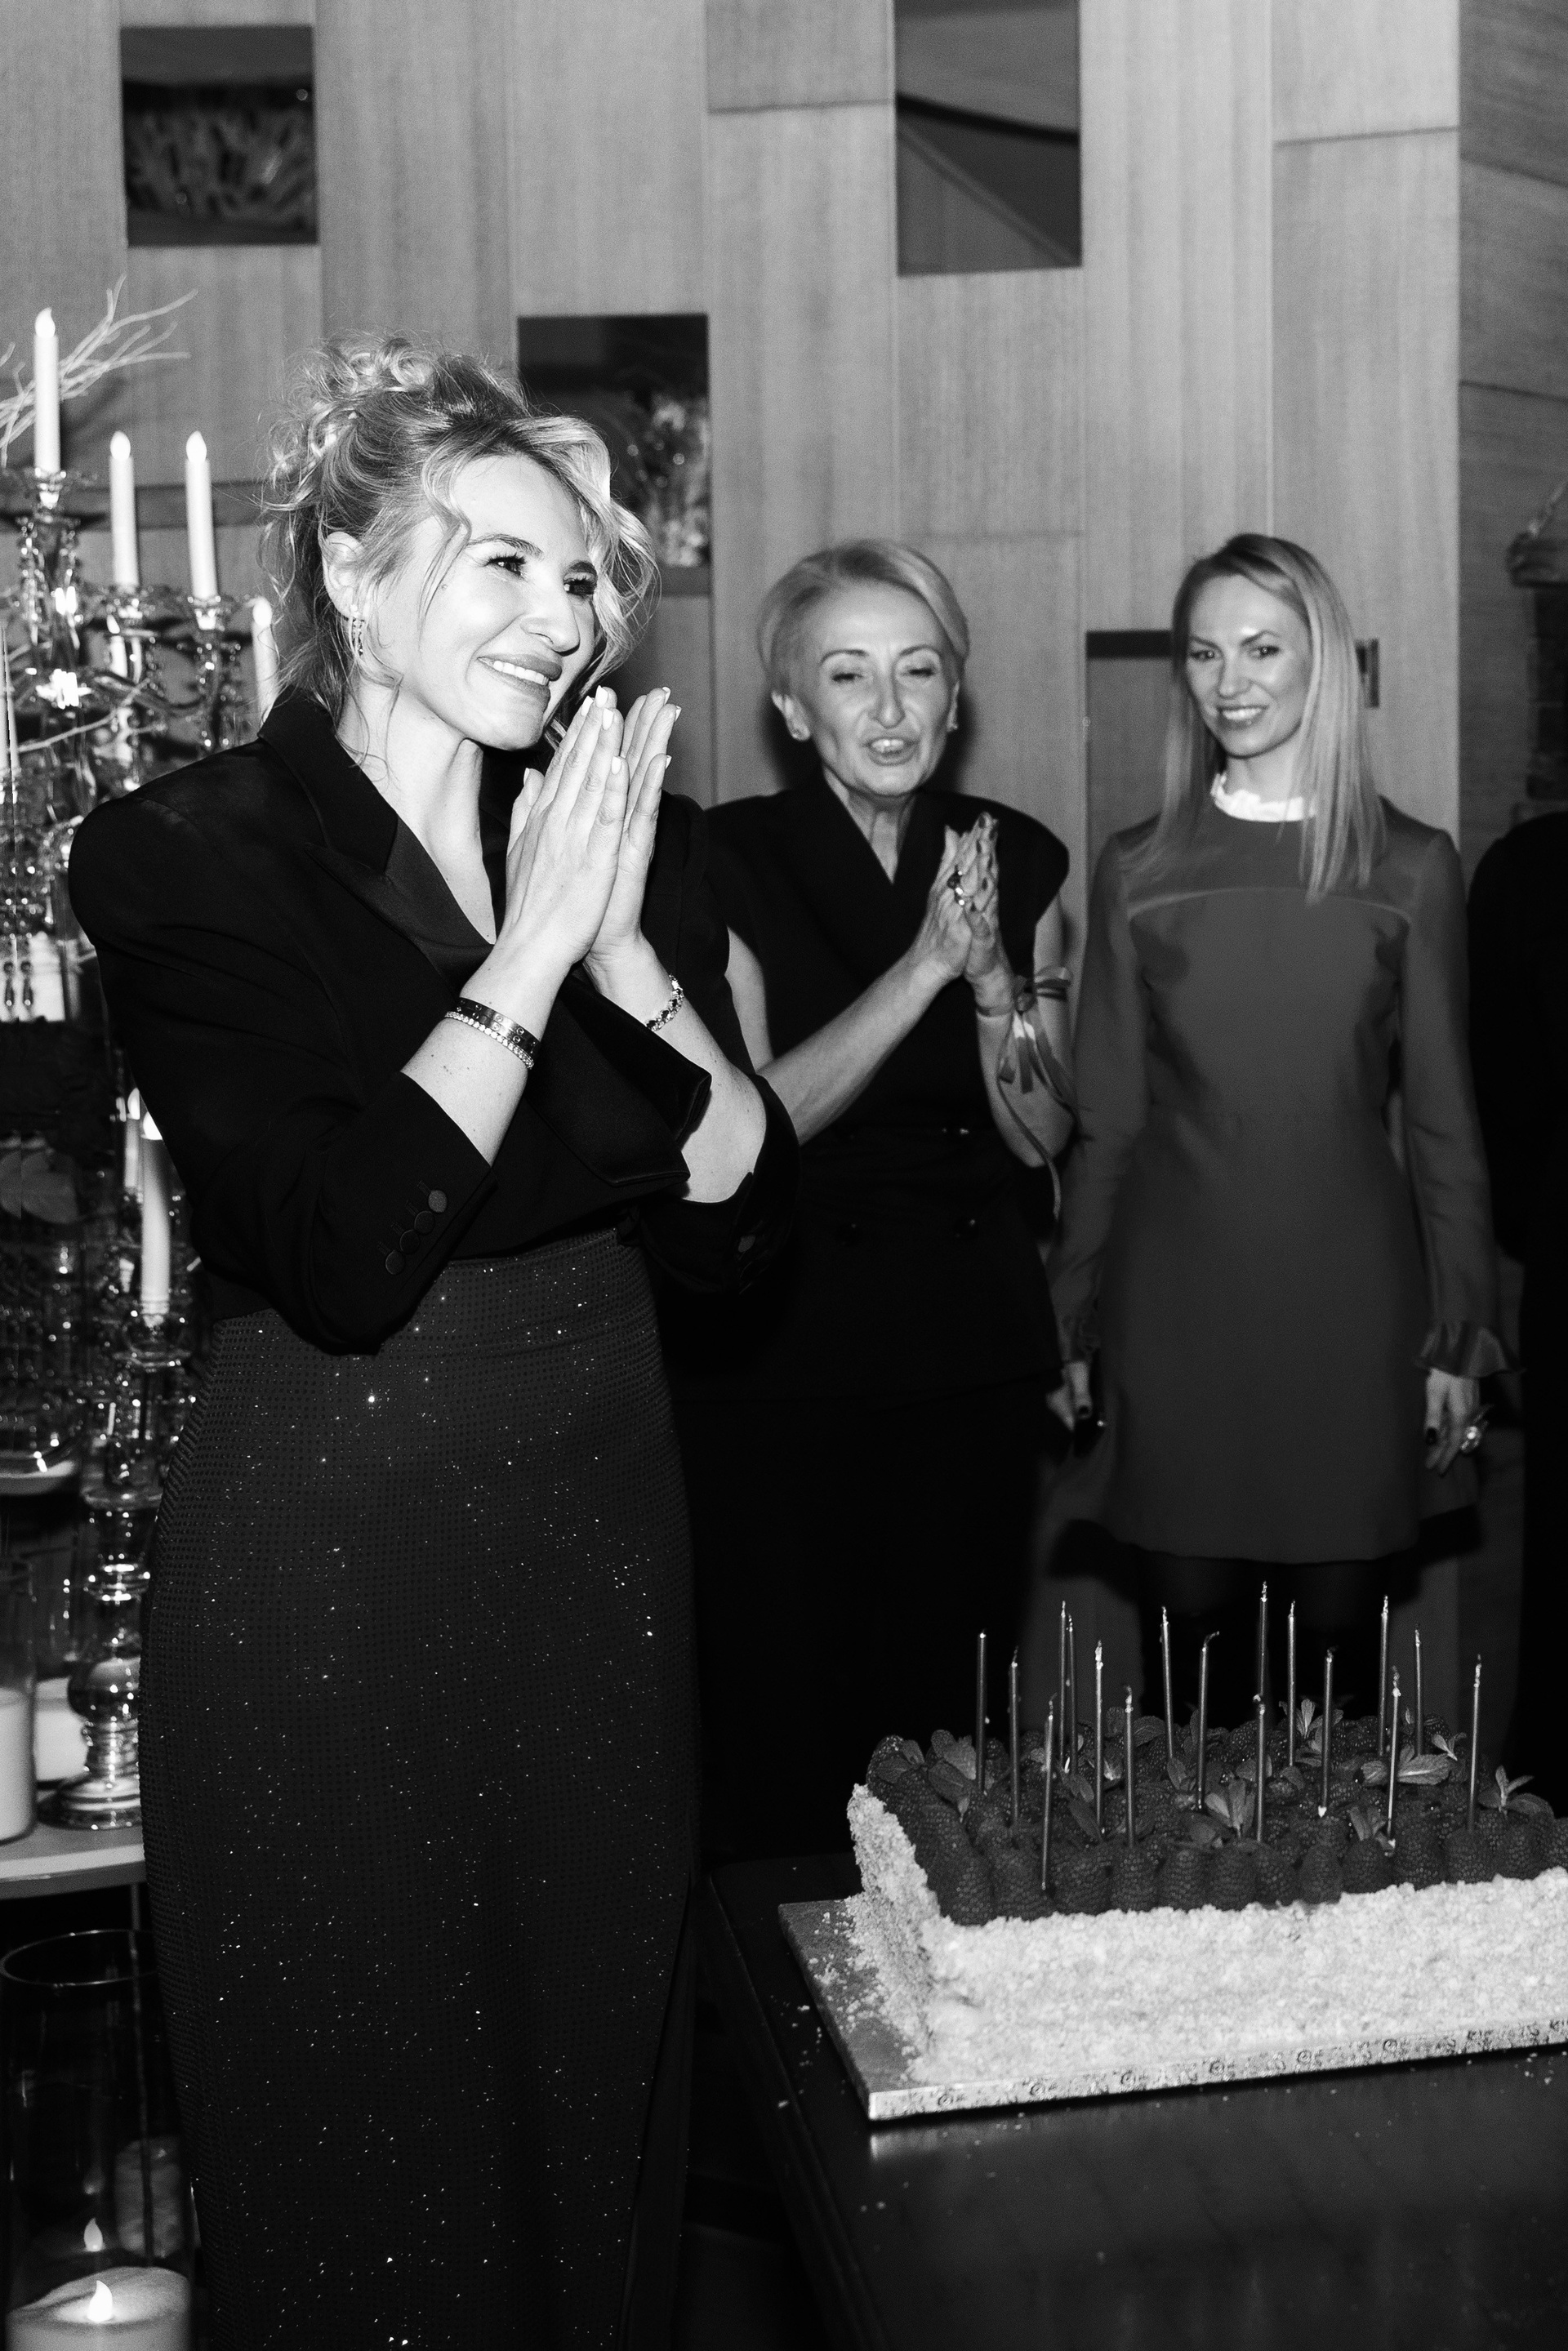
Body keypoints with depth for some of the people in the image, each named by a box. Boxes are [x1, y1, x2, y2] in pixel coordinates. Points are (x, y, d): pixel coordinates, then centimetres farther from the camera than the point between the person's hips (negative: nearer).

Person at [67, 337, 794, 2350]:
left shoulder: (628, 832, 4)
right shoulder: (189, 857, -11)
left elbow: (738, 1223, -1)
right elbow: (338, 1257, -22)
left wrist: (635, 954, -14)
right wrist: (527, 955, -20)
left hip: (602, 1514, 5)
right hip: (330, 1555, -4)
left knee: (602, 2068, 19)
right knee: (360, 2113, 11)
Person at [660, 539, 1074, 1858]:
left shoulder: (1020, 860, 4)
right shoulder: (734, 863, -7)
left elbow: (1043, 1136, 3)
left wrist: (995, 978, -14)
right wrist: (922, 968, -19)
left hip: (975, 1346, 3)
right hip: (779, 1352, -3)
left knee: (952, 1712, 10)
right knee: (779, 1717, 3)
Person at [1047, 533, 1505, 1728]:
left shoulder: (1412, 867, 2)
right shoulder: (1139, 870, 5)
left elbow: (1442, 1121, 5)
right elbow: (1105, 1117, 7)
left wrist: (1460, 1336, 2)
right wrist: (1071, 1326, 6)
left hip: (1350, 1297, 0)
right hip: (1174, 1300, 1)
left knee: (1339, 1645, 6)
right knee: (1189, 1636, 7)